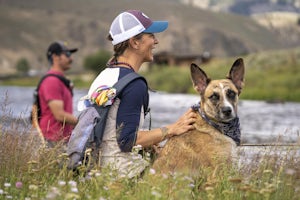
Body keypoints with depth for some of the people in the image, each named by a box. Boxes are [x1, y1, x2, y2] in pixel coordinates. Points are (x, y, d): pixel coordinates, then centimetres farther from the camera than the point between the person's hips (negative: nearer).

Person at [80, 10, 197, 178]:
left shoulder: (104, 75, 15)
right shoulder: (134, 84, -13)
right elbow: (127, 141, -18)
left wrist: (149, 145, 19)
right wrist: (172, 129, -12)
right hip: (119, 167, -10)